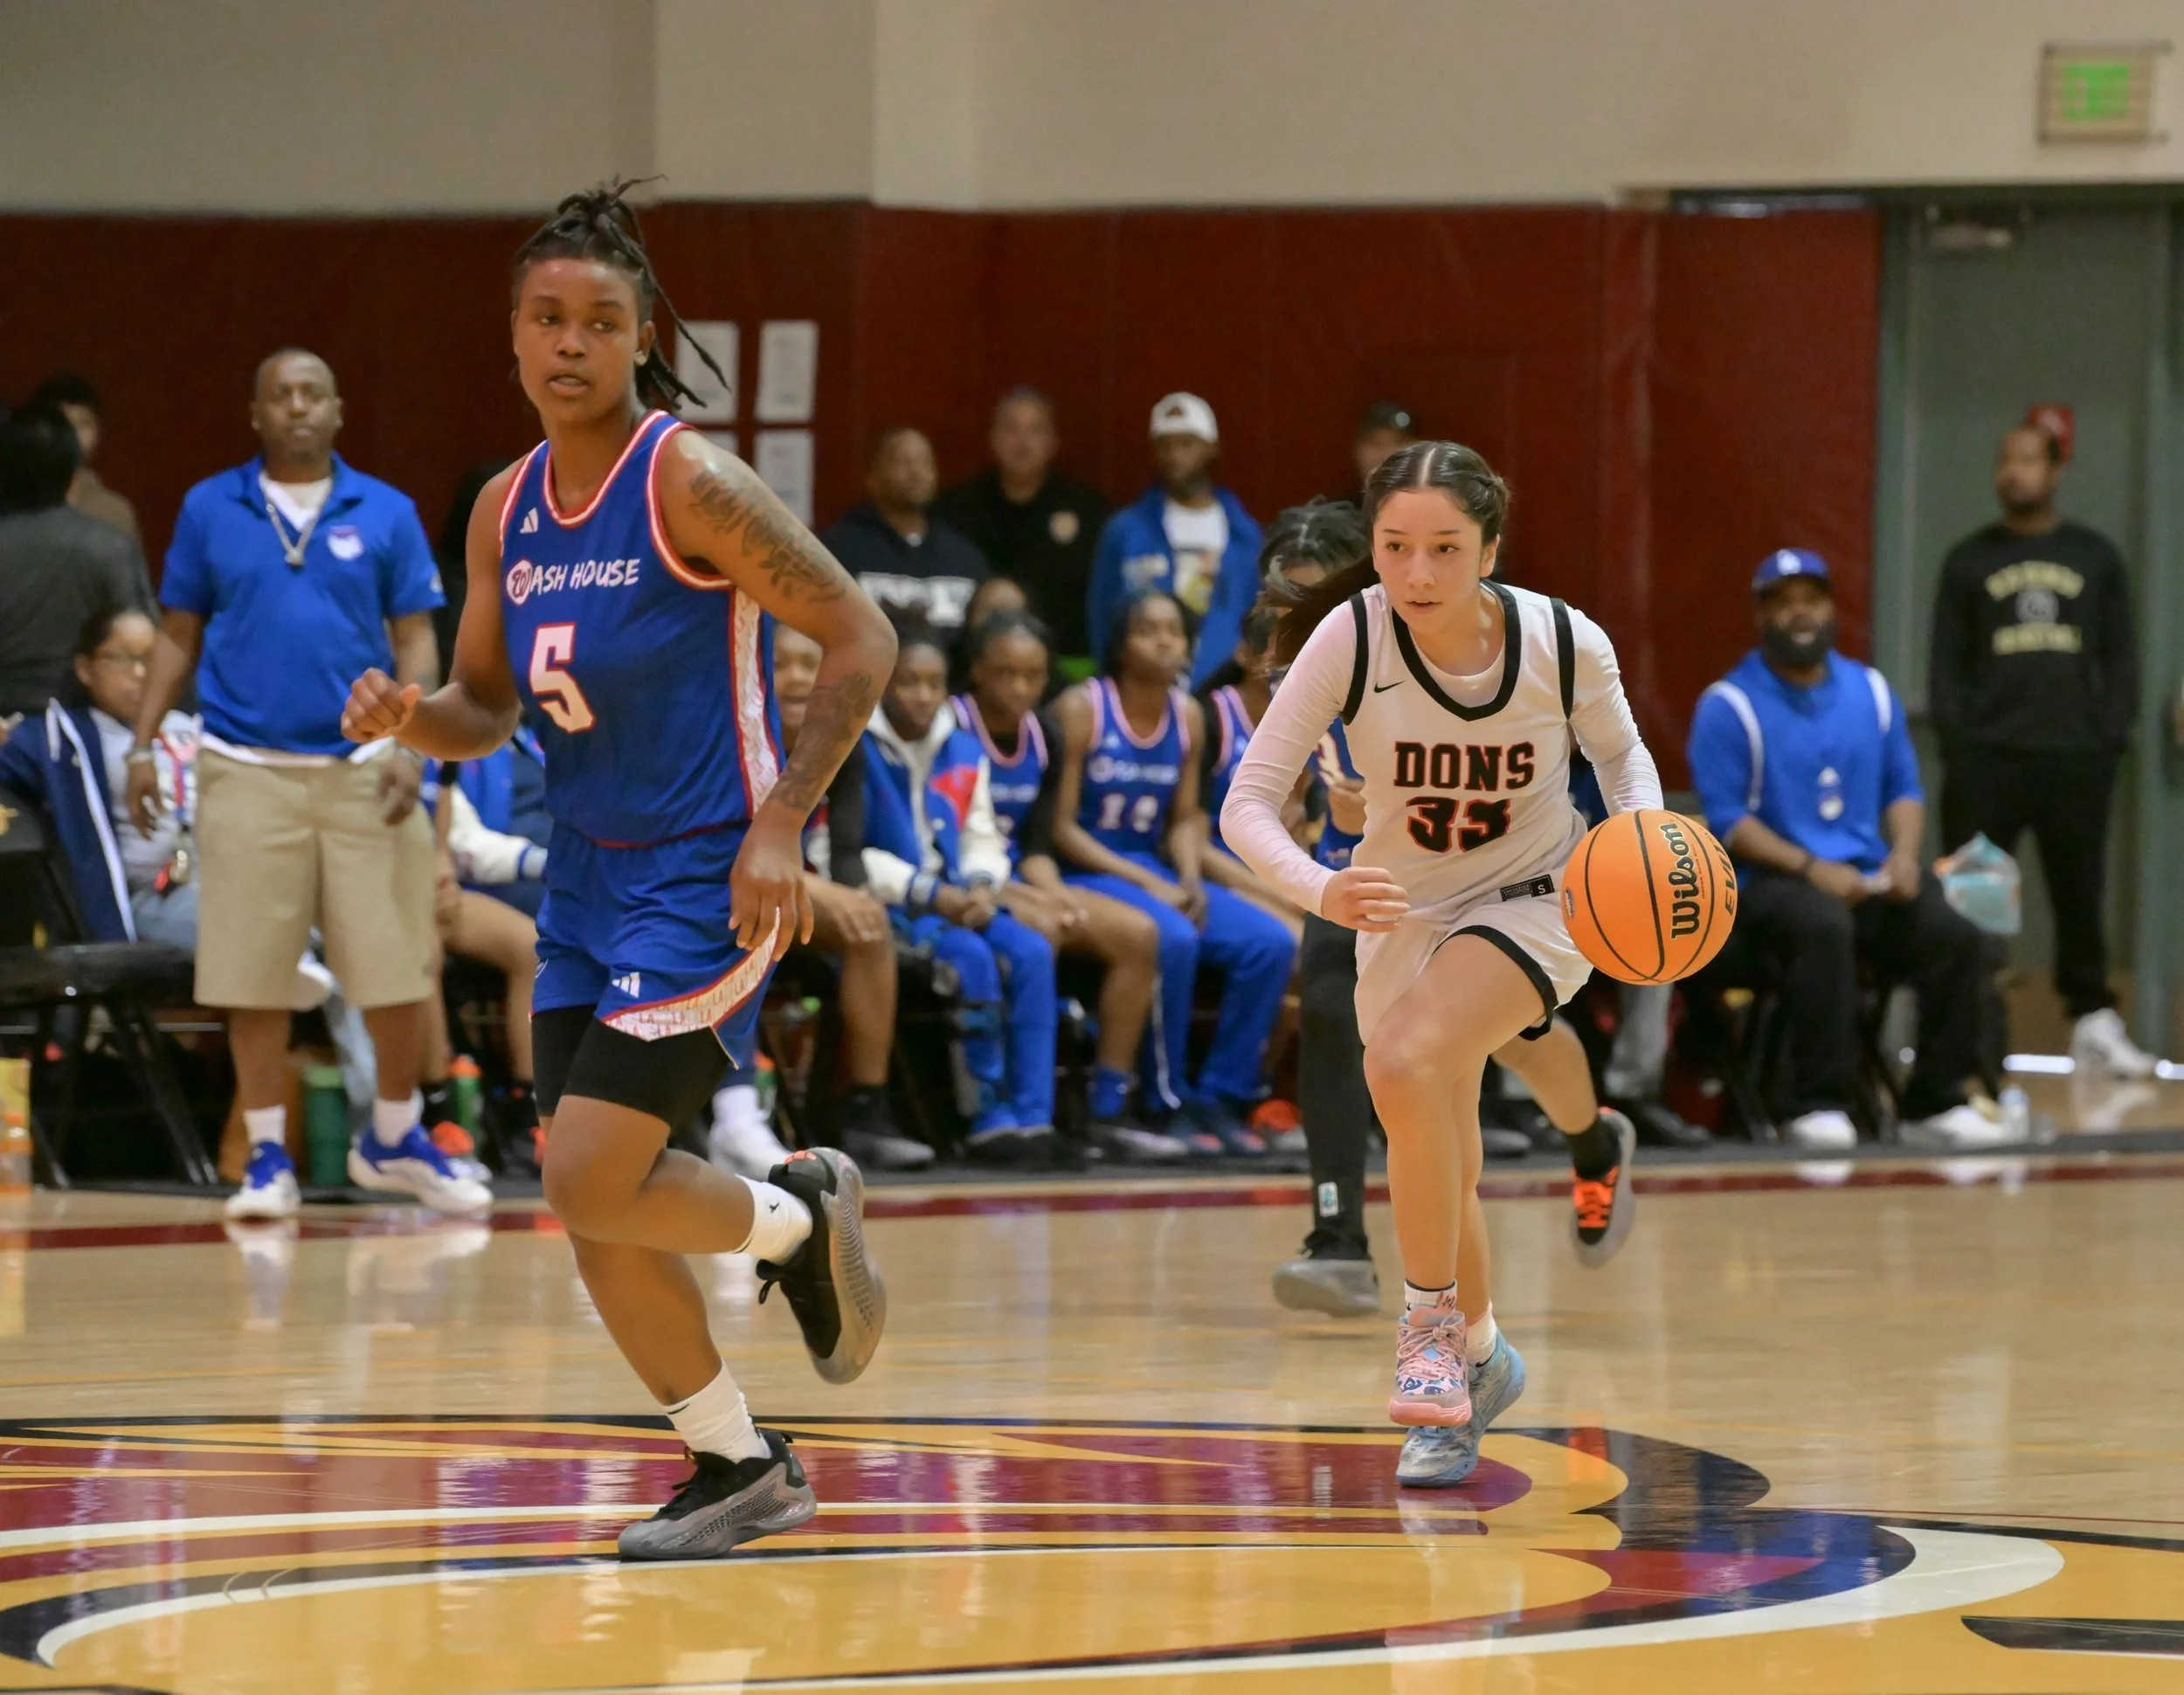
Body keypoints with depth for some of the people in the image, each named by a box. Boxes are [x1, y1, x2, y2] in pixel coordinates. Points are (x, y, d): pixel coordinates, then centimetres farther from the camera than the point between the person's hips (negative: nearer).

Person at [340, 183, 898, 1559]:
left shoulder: (691, 484, -14)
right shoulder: (507, 512, 7)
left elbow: (860, 637, -13)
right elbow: (487, 710, 18)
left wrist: (779, 826, -18)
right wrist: (407, 717, -6)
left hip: (707, 879, -7)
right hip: (588, 877, 7)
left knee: (593, 1178, -16)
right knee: (591, 1204, 5)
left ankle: (801, 1217, 14)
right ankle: (741, 1470, 21)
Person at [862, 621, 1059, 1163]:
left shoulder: (964, 752, 14)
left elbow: (983, 839, 17)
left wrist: (980, 888, -7)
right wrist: (930, 894, -19)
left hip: (959, 902, 6)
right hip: (891, 907, -6)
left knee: (1032, 952, -20)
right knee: (972, 958, -30)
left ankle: (1031, 1112, -22)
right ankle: (989, 1112, -21)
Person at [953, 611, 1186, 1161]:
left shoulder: (1040, 738, 12)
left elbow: (1036, 846, 12)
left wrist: (1057, 896, -11)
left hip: (1016, 883, 8)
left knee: (1138, 934, -10)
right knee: (1036, 933, -36)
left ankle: (1108, 1110, -10)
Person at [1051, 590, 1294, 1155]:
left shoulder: (1188, 717, 9)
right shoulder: (1082, 710, -9)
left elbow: (1184, 820, 14)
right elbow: (1061, 827, -11)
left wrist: (1190, 879, -8)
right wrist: (1144, 883, -17)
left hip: (1156, 871, 7)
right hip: (1088, 872, -6)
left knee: (1271, 943, -13)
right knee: (1173, 938, -34)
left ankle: (1222, 1096, -5)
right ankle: (1169, 1101, -20)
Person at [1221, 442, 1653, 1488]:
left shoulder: (1564, 644, -22)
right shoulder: (1350, 637, -23)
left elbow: (1619, 751, 0)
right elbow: (1248, 801, -23)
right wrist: (1318, 889, -43)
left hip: (1534, 903, -3)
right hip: (1403, 918, 3)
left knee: (1406, 1061, -31)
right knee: (1441, 1179, 11)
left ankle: (1435, 1327, -17)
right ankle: (1477, 1362, 40)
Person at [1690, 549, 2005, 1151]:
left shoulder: (1870, 691, 14)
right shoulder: (1729, 706, -3)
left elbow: (1903, 788, 18)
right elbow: (1725, 819, -8)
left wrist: (1904, 852, -4)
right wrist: (1810, 868, -20)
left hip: (1868, 875, 5)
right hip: (1770, 879, -5)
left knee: (1952, 934, -22)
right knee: (1823, 926, -38)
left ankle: (1936, 1099, -8)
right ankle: (1816, 1103, -30)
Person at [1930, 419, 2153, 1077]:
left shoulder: (2095, 557, 11)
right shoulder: (1970, 561, 10)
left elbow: (2120, 658, 10)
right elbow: (1946, 665, 7)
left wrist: (2111, 736, -1)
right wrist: (1958, 744, -4)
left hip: (2074, 758, 1)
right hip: (1988, 760, 0)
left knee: (2080, 896, 3)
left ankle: (2093, 1019, 8)